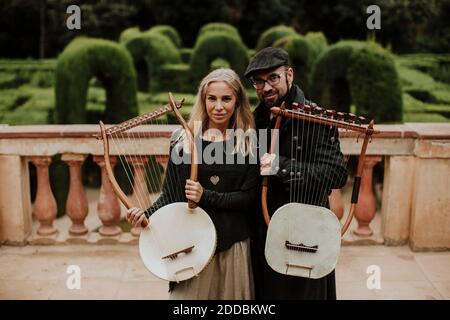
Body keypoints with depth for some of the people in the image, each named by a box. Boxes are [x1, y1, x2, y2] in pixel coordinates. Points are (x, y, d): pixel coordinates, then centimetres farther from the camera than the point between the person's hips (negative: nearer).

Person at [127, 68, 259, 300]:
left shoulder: (249, 144, -1)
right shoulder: (183, 140, 1)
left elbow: (249, 198, -6)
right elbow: (170, 192, 4)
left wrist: (205, 196, -17)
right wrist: (148, 214, -13)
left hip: (233, 245, 0)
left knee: (230, 294, 11)